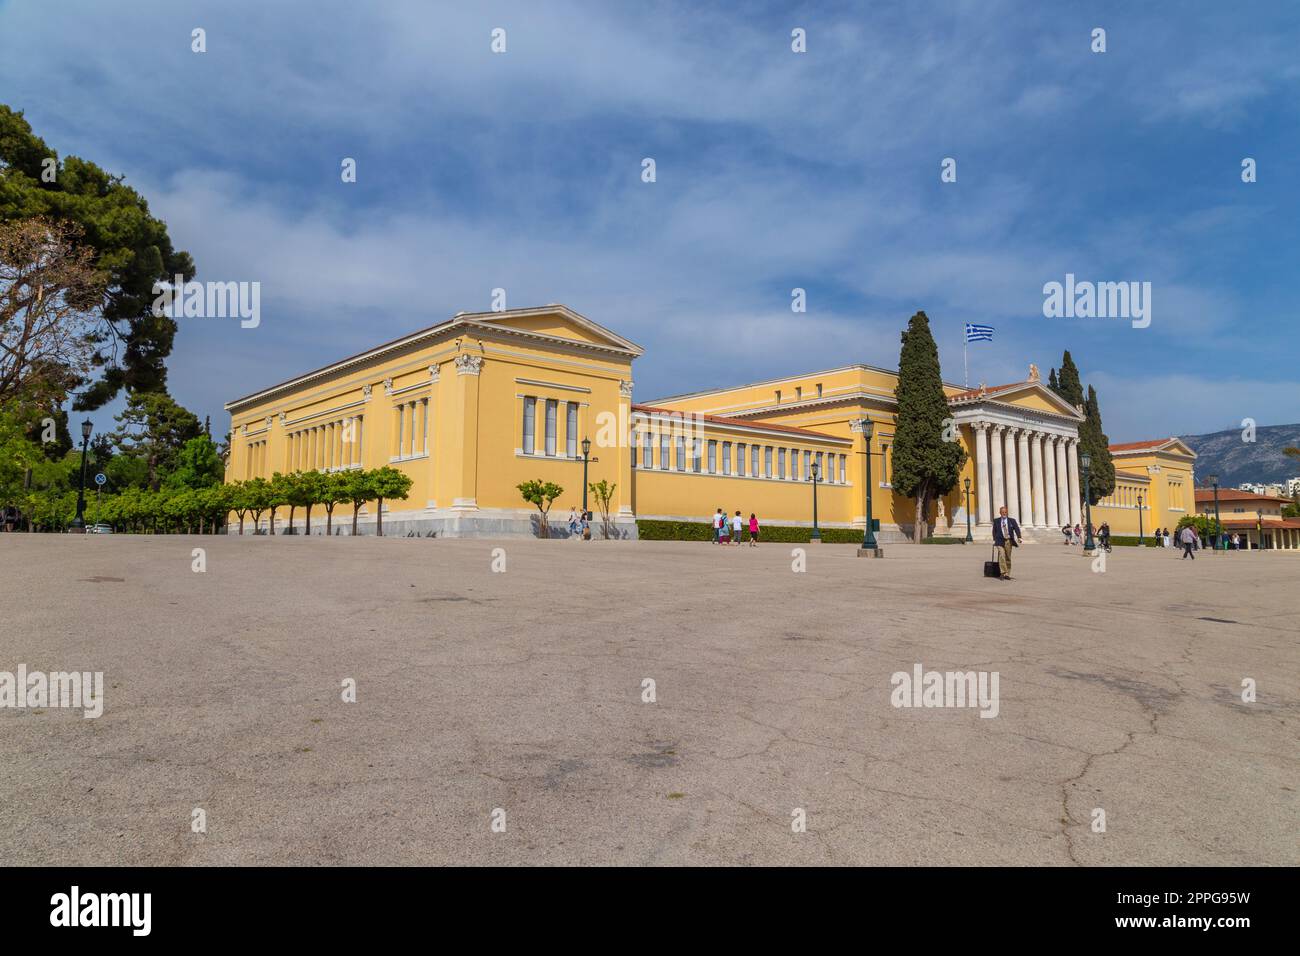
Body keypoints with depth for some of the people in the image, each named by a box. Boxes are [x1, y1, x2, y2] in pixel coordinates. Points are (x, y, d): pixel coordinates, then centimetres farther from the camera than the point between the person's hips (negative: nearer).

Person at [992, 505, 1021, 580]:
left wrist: (1019, 537, -19)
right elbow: (994, 531, 13)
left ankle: (1007, 574, 15)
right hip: (1000, 541, -1)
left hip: (1009, 541, 1)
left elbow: (1016, 529, -4)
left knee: (1008, 558, 7)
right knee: (1001, 556, -18)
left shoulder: (1012, 520, 6)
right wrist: (994, 540, 4)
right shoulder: (996, 521, 7)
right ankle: (1003, 573, -19)